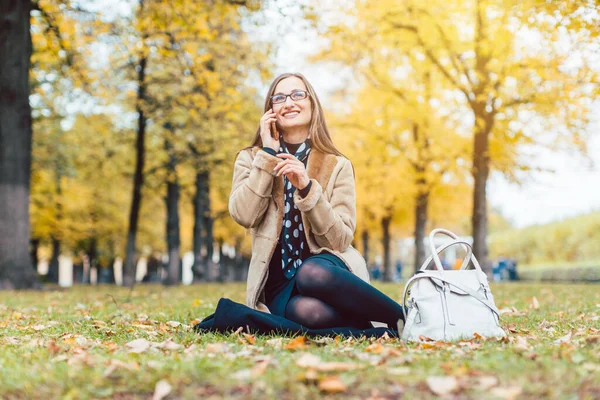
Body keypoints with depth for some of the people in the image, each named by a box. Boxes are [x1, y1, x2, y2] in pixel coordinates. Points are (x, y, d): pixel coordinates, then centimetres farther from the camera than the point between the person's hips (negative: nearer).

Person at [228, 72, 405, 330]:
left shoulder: (337, 166, 5)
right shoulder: (250, 159, 9)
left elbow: (340, 238, -6)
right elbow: (243, 216, -10)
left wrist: (307, 187, -18)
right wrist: (269, 154, -7)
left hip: (326, 268, 0)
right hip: (280, 282, 0)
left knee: (312, 274, -39)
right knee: (306, 311, -38)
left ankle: (403, 320, -22)